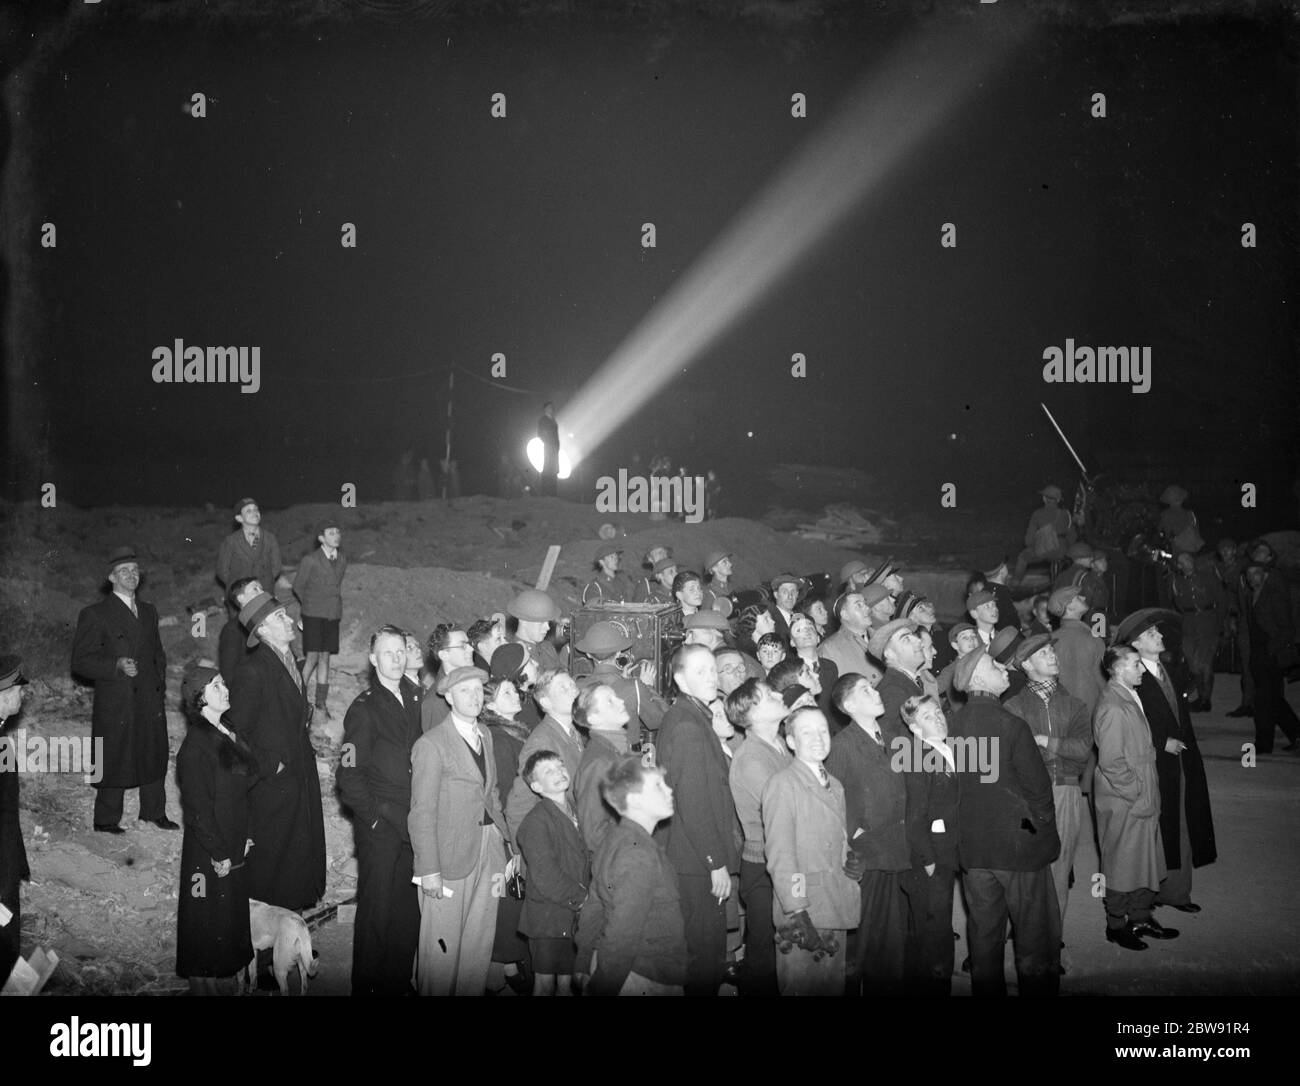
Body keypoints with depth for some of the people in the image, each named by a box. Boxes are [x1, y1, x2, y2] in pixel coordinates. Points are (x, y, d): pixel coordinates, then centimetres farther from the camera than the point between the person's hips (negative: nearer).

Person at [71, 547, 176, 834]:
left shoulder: (148, 612, 14)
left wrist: (160, 683, 11)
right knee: (114, 763, 2)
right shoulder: (95, 615, -6)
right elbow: (81, 662, -9)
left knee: (154, 757, 12)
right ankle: (106, 821, 17)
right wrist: (116, 666, -22)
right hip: (115, 705, -6)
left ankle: (154, 812, 27)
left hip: (151, 702, 6)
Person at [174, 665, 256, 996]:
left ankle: (229, 978, 31)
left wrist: (244, 838, 9)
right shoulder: (196, 746, -19)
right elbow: (197, 807, -19)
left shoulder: (228, 736, 7)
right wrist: (218, 854, -17)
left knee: (233, 917, 18)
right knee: (210, 924, 4)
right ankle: (210, 984, 18)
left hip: (234, 848, 8)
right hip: (209, 856, -8)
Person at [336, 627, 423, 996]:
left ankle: (399, 982, 21)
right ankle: (365, 985, 15)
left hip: (413, 824, 5)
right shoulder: (364, 708, -6)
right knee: (376, 910, 2)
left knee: (408, 909, 9)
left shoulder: (417, 699, 9)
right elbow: (348, 773, -8)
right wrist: (374, 814, -9)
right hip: (379, 826, -5)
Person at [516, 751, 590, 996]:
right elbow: (545, 879, -20)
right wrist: (582, 898, -14)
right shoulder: (535, 822, -15)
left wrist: (591, 894, -3)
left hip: (575, 918, 6)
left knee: (566, 983, 12)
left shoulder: (575, 813, 9)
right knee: (545, 984, 3)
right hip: (547, 919, -6)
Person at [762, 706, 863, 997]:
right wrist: (798, 914, -19)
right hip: (802, 914, -7)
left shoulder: (835, 787, 18)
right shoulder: (781, 784, -7)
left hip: (837, 910, 7)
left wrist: (852, 859, 2)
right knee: (801, 987, -4)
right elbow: (779, 855, -13)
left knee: (833, 987, 11)